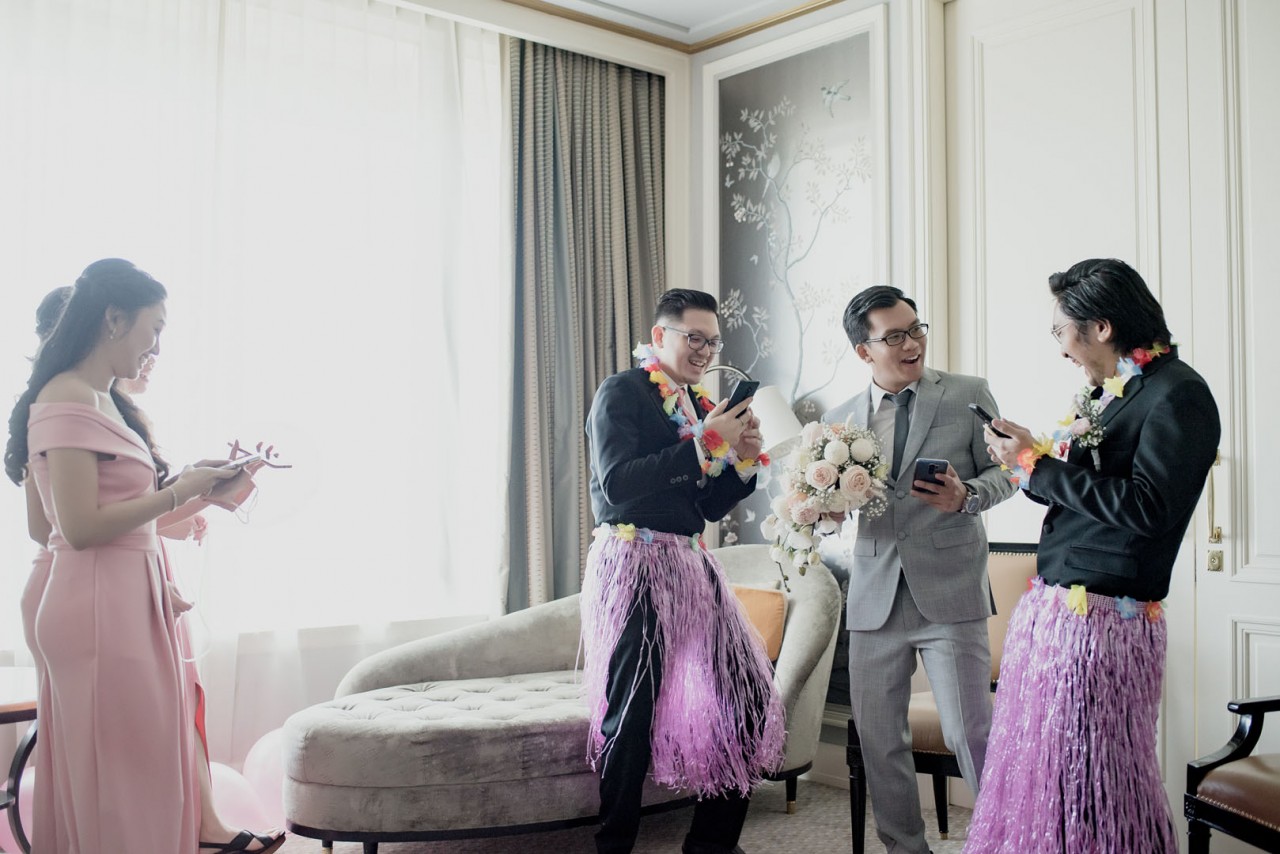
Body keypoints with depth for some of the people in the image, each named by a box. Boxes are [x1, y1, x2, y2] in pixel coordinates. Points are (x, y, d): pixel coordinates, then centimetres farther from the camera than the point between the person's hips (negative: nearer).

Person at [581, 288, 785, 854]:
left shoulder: (701, 405, 17)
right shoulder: (621, 392, -4)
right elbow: (617, 483, -18)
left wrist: (743, 458, 1)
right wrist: (706, 442, -18)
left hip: (691, 564, 7)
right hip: (635, 565, -7)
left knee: (748, 696, 4)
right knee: (633, 712, -4)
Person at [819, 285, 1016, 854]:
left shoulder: (969, 395, 4)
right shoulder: (840, 419, 11)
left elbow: (1005, 471, 6)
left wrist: (967, 496, -14)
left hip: (949, 593, -3)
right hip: (874, 599, 3)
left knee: (970, 734, -6)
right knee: (878, 739, 9)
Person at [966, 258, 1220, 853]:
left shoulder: (1177, 393, -11)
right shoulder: (1104, 391, 14)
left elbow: (1146, 507, -21)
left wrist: (1037, 464, -15)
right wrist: (1028, 456, 3)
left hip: (1102, 619, -8)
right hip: (1048, 605, 8)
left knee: (1090, 785, 2)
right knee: (1039, 774, 14)